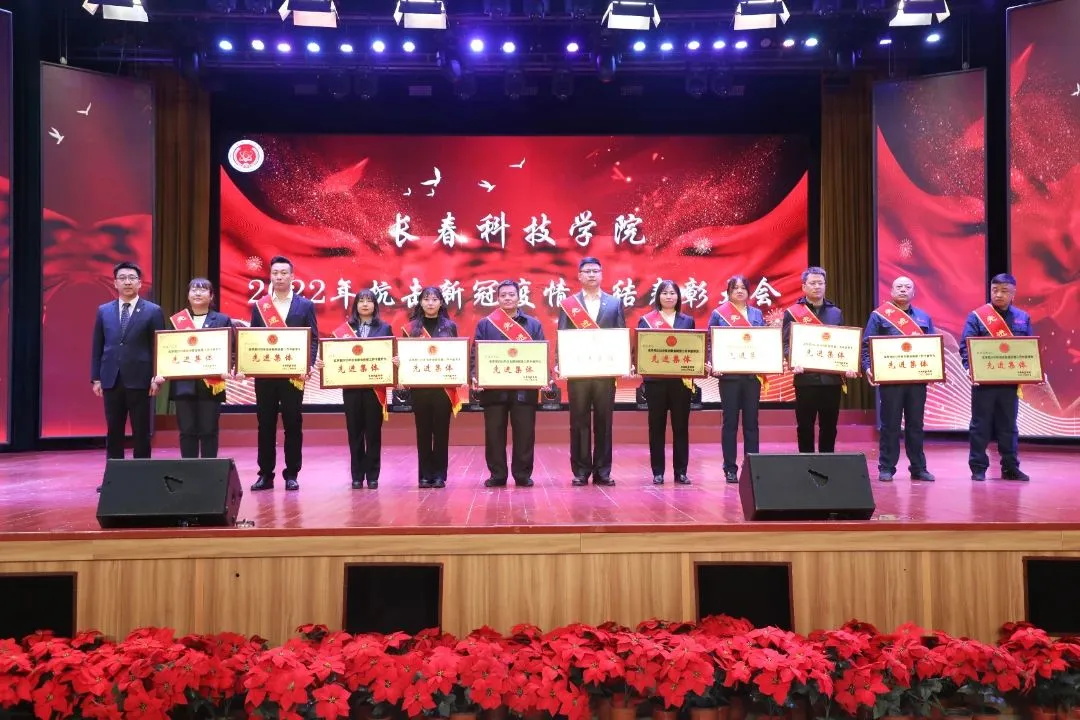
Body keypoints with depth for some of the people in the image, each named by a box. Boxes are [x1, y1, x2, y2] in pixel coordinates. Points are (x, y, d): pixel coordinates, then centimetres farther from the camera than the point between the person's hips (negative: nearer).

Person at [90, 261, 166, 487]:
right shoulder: (104, 311, 11)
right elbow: (97, 347, 11)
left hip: (139, 380, -3)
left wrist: (156, 377, -9)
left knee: (141, 433, 3)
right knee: (113, 432, 8)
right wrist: (96, 378, 5)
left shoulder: (153, 311, 1)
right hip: (111, 380, 3)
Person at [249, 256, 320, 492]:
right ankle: (265, 474, 12)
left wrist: (309, 365, -14)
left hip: (293, 373, -2)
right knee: (265, 424, 5)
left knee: (293, 424, 2)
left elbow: (313, 339, 1)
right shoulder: (259, 305, 10)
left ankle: (291, 475, 10)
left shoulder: (306, 305, 5)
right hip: (264, 373, 2)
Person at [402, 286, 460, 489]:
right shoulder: (411, 327, 7)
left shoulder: (450, 326, 7)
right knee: (423, 430, 4)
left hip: (444, 386, 0)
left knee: (441, 430, 2)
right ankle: (425, 474, 11)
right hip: (419, 386, 0)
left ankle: (440, 474, 9)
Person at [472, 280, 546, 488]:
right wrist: (475, 377, -12)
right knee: (494, 433, 2)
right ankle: (496, 475, 11)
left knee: (524, 432, 1)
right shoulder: (484, 324, 11)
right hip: (493, 388, 0)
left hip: (524, 388, 0)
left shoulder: (533, 324, 12)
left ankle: (523, 474, 9)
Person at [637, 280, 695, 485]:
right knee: (657, 426, 3)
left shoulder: (687, 321, 11)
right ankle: (657, 472, 9)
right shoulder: (646, 320, 5)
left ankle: (681, 471, 11)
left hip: (682, 380, 1)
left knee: (681, 425, 4)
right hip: (656, 380, -1)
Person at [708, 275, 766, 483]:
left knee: (751, 421, 4)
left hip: (753, 374, 3)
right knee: (730, 422, 1)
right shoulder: (719, 314, 3)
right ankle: (730, 468, 7)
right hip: (729, 375, -3)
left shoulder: (756, 314, 12)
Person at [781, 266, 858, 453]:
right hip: (806, 378, -3)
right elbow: (786, 343, -3)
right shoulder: (792, 312, 3)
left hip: (832, 378, 3)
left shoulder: (836, 313, 14)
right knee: (805, 425, 3)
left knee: (829, 426, 8)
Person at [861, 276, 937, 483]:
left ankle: (918, 468, 13)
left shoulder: (924, 317, 15)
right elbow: (867, 344, -1)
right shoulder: (879, 315, 4)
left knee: (916, 424, 7)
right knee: (890, 424, 0)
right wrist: (868, 368, -15)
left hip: (918, 379, 3)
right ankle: (886, 468, 6)